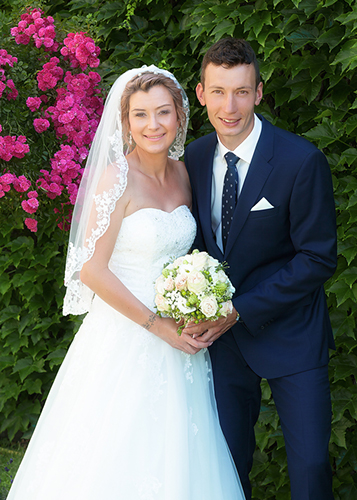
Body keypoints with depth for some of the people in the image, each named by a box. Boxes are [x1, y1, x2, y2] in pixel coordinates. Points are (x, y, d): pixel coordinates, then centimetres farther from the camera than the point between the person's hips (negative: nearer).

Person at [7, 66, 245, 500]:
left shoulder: (181, 173, 6)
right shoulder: (117, 178, -14)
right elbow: (92, 271, -17)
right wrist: (158, 326, -15)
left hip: (178, 335, 6)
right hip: (125, 338, -6)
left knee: (173, 459, 13)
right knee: (119, 463, 2)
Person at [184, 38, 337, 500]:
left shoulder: (302, 161, -16)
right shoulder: (193, 158, 0)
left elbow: (318, 258, -15)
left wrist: (241, 311, -19)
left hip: (289, 333, -4)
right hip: (222, 334, 4)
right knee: (227, 463, 11)